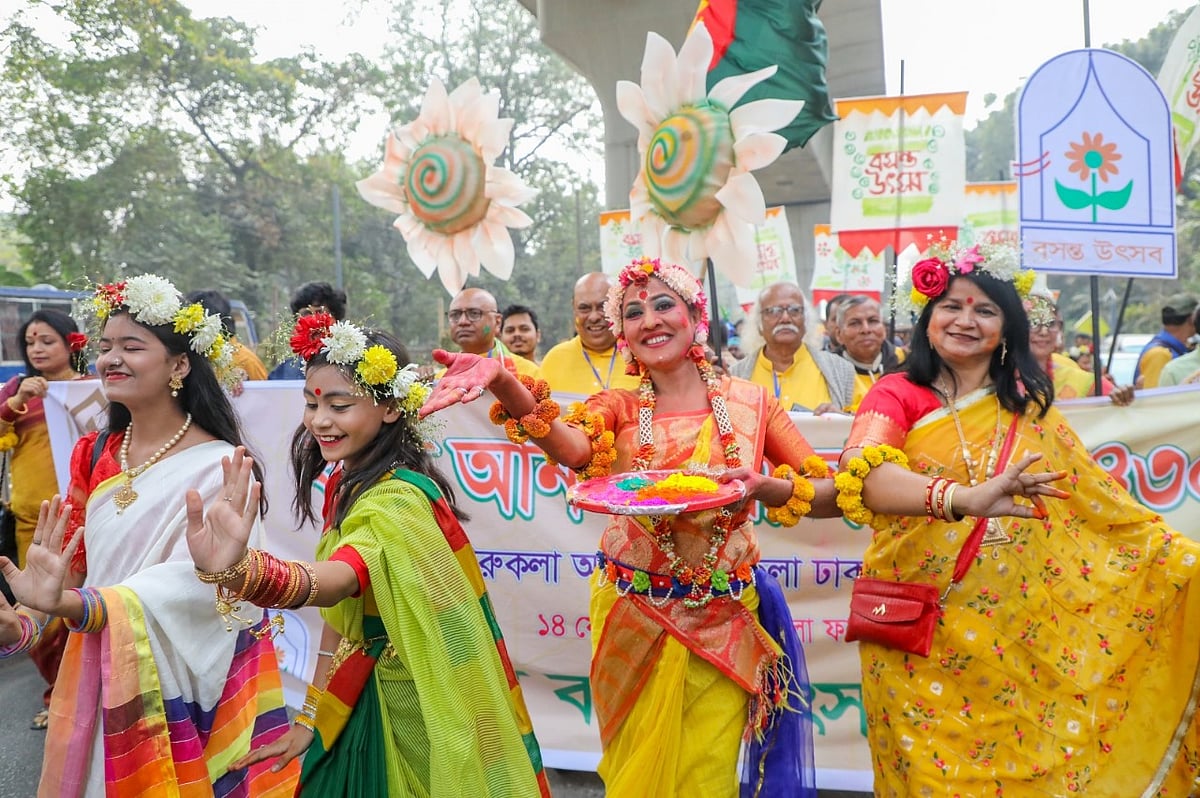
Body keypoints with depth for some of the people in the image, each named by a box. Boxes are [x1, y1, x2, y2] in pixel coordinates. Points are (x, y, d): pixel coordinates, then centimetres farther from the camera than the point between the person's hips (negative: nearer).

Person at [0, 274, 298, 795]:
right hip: (99, 679, 6)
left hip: (181, 686, -5)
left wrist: (70, 604, -36)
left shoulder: (218, 466, -14)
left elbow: (192, 582, -23)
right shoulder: (95, 455, 6)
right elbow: (72, 565, 7)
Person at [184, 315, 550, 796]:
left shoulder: (398, 500, -26)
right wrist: (310, 716, 3)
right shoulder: (345, 482, 1)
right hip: (369, 703, 8)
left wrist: (236, 570, -64)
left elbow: (335, 581, -45)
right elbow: (338, 613, 5)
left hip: (420, 714, -8)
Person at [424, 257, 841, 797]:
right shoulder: (618, 407, -3)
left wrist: (763, 487, -24)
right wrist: (502, 383, -44)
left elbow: (830, 494, -4)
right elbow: (572, 449, -27)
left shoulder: (750, 402, -2)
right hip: (633, 614, 0)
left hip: (724, 617, 0)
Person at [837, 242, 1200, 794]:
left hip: (1023, 634, 3)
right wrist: (962, 497, -39)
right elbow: (863, 476, -24)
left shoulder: (1028, 406, 8)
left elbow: (1098, 501, 13)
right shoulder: (897, 395, -4)